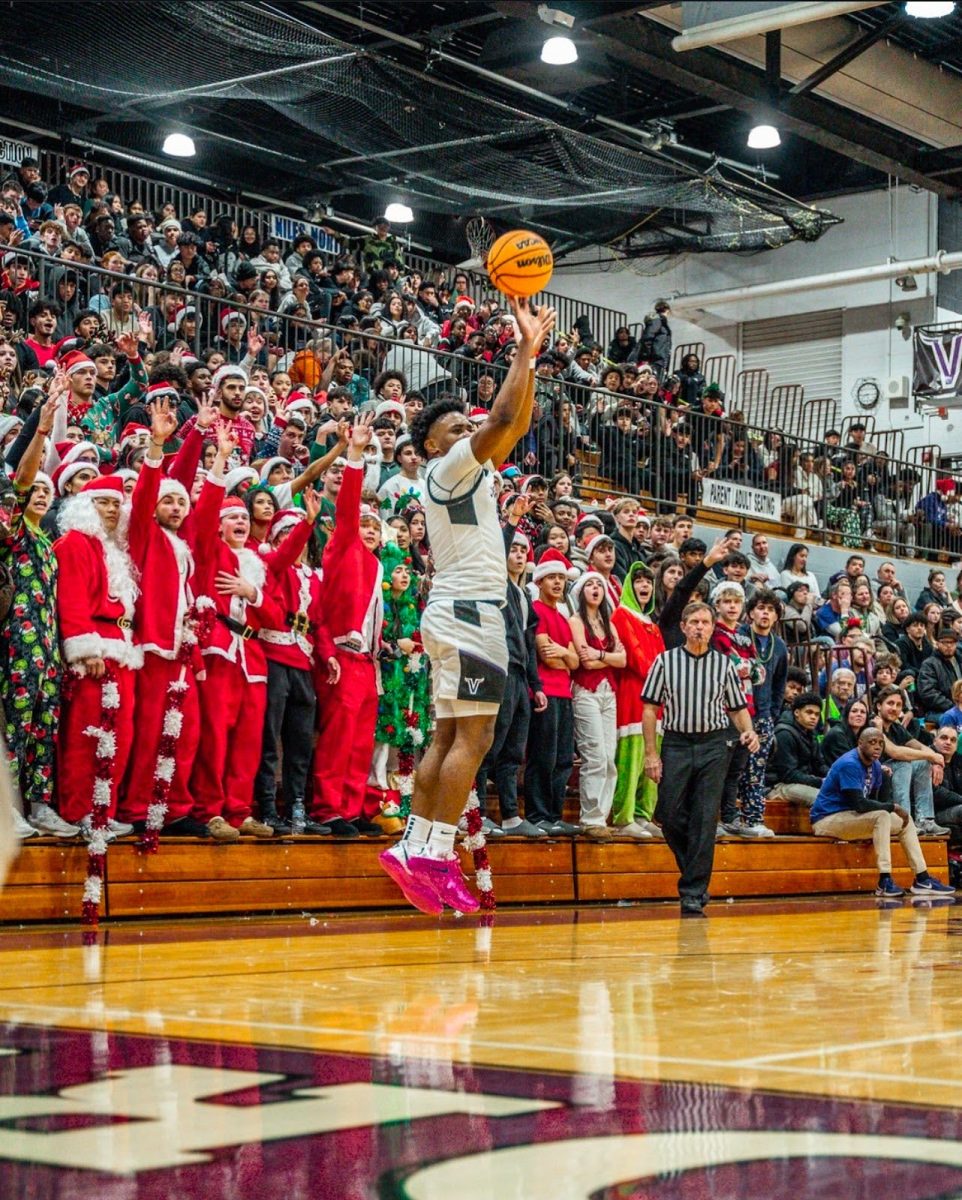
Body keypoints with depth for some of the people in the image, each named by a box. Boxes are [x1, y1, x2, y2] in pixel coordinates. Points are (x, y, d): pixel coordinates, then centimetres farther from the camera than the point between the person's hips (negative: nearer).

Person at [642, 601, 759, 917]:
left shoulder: (723, 664, 6)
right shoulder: (666, 661, 3)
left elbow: (737, 708, 12)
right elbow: (650, 707, 3)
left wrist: (749, 732, -9)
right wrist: (651, 753, -3)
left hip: (714, 745, 0)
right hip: (676, 744, 0)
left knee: (705, 820, -6)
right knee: (670, 816, -4)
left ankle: (694, 893, -3)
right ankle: (693, 872, 22)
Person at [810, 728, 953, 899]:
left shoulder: (875, 766, 8)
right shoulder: (849, 764, -22)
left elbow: (877, 802, 8)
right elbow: (860, 804, -28)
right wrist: (893, 807, -19)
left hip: (850, 817, 10)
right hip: (827, 820, -10)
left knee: (905, 821, 6)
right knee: (881, 816, -31)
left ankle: (922, 879, 4)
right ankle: (885, 881, -29)